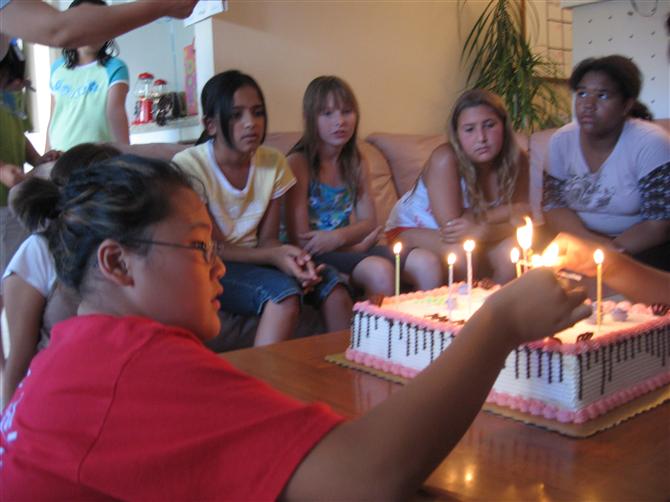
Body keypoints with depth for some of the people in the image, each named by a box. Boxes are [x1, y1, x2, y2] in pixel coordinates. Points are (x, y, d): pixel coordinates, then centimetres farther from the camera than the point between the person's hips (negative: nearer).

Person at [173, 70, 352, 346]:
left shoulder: (273, 163, 1)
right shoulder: (189, 165, -14)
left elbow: (268, 238, 3)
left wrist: (293, 258, -20)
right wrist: (272, 256, -24)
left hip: (255, 260, 5)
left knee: (328, 279, -19)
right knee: (282, 289, -31)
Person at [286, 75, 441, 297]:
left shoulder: (355, 163, 11)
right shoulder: (298, 163, -9)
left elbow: (369, 222, 9)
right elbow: (301, 240, -12)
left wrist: (338, 237, -13)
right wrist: (356, 246, -3)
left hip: (351, 248, 6)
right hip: (315, 255, -6)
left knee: (427, 263, -15)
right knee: (380, 270, -32)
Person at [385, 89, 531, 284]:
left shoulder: (517, 160, -13)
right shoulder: (445, 159, -27)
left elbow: (519, 223, -17)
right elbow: (451, 224, -31)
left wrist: (484, 231, -39)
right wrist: (510, 210, -24)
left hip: (471, 237, 4)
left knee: (512, 249, -21)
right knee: (462, 252, -31)